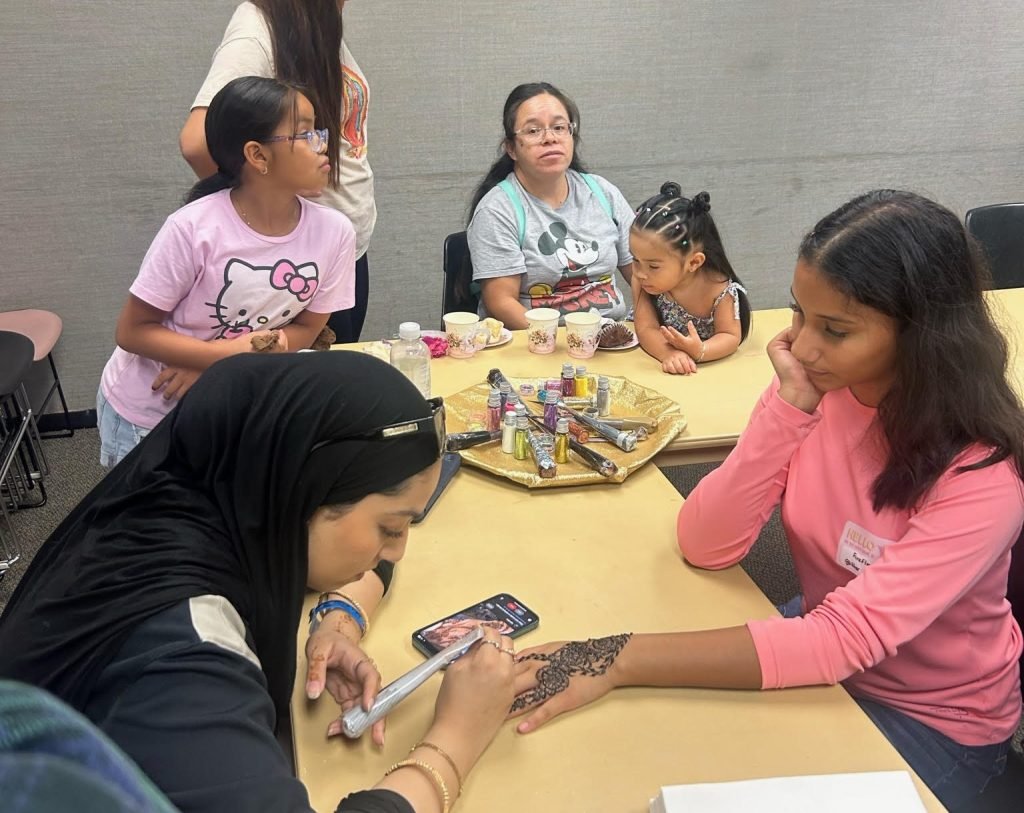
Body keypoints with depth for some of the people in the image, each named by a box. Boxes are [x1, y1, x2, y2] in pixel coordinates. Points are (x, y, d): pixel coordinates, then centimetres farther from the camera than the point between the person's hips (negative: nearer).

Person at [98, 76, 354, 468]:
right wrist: (227, 353, -31)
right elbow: (133, 331, -17)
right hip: (144, 413, -2)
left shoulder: (333, 232, -17)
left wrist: (211, 369, -18)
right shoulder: (193, 228, -26)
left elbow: (305, 328, -6)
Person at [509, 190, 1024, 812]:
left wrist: (622, 660, -41)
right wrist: (790, 406, -30)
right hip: (829, 657, 4)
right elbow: (706, 546, -18)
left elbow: (846, 640, -36)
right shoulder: (819, 391, -14)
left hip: (934, 719, -4)